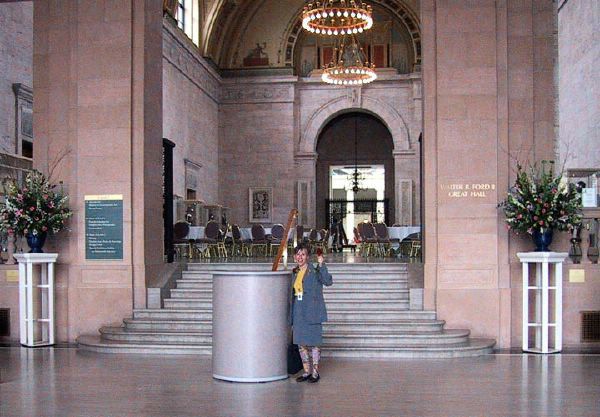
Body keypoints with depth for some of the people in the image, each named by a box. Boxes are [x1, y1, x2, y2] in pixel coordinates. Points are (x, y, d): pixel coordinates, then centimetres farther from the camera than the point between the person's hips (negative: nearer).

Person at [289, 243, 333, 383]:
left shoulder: (314, 271, -8)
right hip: (298, 313, 6)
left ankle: (315, 372, 11)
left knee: (314, 342, 0)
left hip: (312, 312, -6)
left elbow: (328, 281, -26)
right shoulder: (295, 273, 12)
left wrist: (321, 264, -33)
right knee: (301, 343, 10)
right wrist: (291, 316, 18)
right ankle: (306, 371, 21)